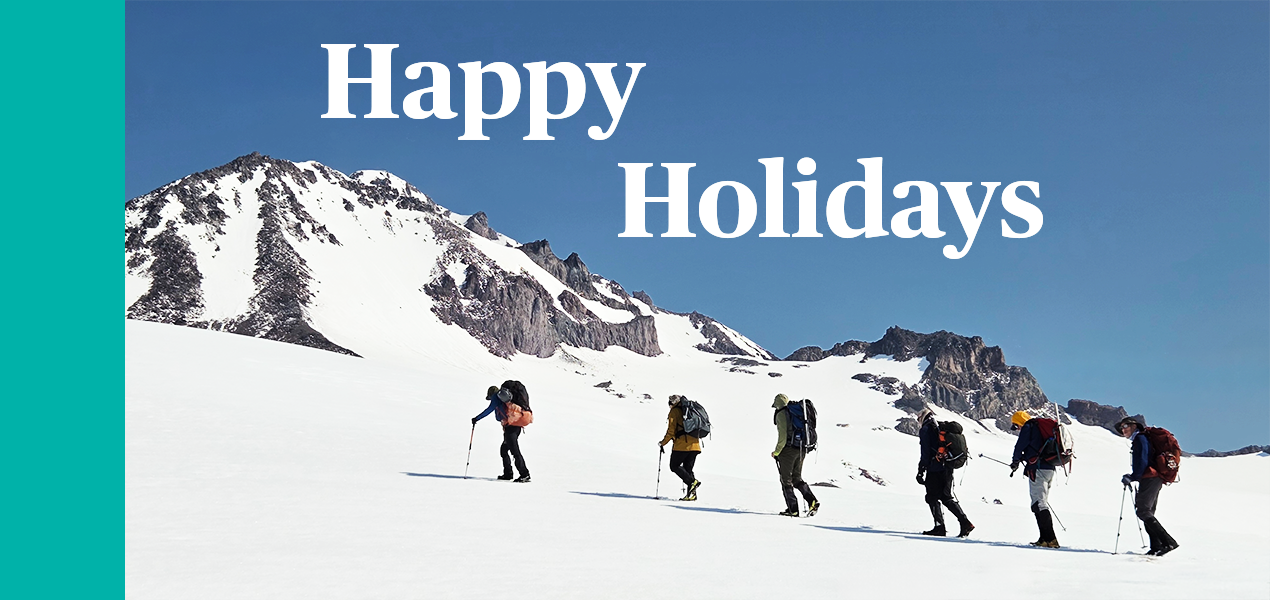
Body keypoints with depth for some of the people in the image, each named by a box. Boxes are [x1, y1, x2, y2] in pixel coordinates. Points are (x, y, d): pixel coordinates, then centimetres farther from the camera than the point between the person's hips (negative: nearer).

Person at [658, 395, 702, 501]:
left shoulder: (675, 411, 2)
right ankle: (692, 494, 0)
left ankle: (692, 482, -15)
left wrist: (663, 443, 5)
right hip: (695, 444, 7)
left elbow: (671, 430, -6)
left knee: (674, 466, 3)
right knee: (688, 468, 11)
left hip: (682, 444, -7)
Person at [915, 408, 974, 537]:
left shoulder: (925, 430, -5)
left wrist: (921, 471, -10)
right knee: (947, 497, 13)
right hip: (948, 468, 7)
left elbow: (925, 453, -12)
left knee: (932, 498, 3)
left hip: (934, 469, -7)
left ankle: (940, 526, -3)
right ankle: (965, 522, 0)